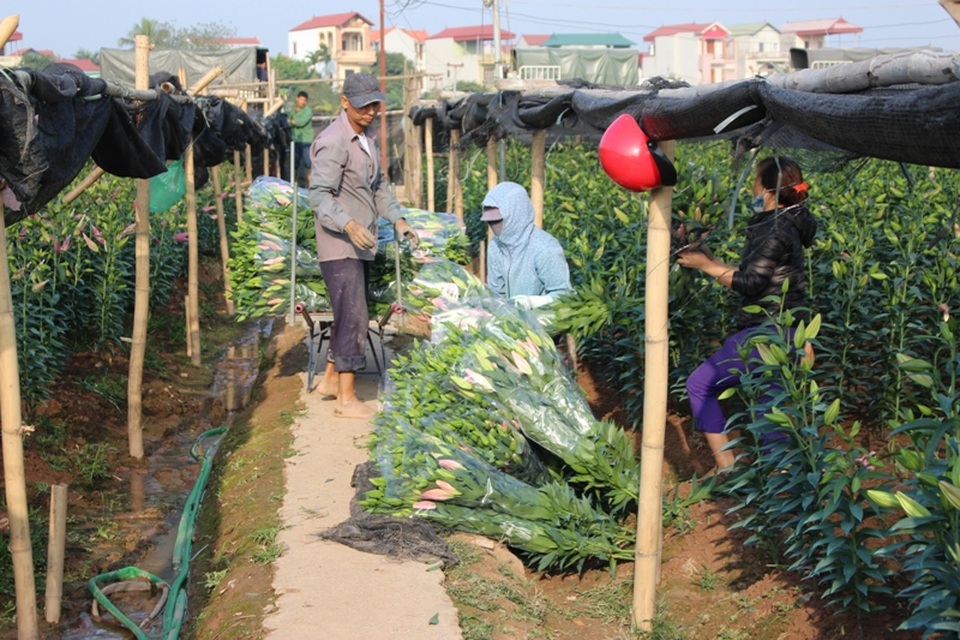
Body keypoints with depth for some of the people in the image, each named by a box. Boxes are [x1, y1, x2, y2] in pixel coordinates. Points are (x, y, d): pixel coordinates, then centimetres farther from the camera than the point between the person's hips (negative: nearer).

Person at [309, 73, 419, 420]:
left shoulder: (366, 137, 14)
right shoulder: (332, 142, -17)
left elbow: (378, 185, 24)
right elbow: (319, 196, -24)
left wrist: (397, 219, 12)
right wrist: (349, 225, -38)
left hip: (361, 244, 10)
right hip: (339, 245, -10)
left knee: (351, 315, 16)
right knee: (353, 317, -11)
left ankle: (331, 379, 30)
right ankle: (347, 398, -6)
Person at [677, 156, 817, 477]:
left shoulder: (776, 230, -17)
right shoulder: (783, 224, 13)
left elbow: (750, 282, -18)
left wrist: (705, 265, -8)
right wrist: (712, 261, 13)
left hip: (769, 331, -10)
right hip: (781, 330, 10)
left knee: (699, 384, -5)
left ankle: (726, 466, -4)